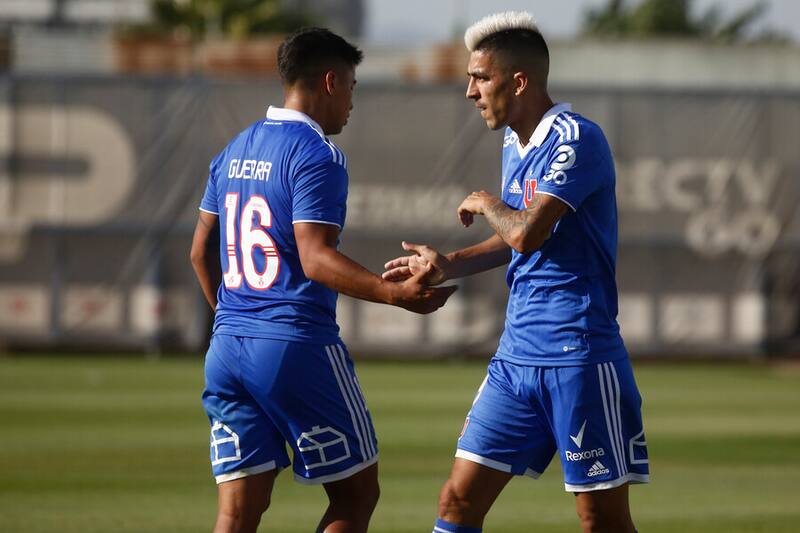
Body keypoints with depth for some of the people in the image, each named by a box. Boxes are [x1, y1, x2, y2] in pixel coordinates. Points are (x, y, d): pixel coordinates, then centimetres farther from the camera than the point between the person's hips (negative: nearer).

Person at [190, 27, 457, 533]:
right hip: (298, 348, -7)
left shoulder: (233, 152, 14)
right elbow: (315, 258, -20)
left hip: (228, 348, 7)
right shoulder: (317, 155, -9)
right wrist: (396, 293, -28)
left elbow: (201, 252, 20)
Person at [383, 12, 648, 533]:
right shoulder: (514, 143, 14)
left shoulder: (574, 138, -15)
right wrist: (448, 265, 12)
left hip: (577, 353, -9)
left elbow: (527, 233, -25)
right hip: (517, 352, 9)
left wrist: (487, 205, -5)